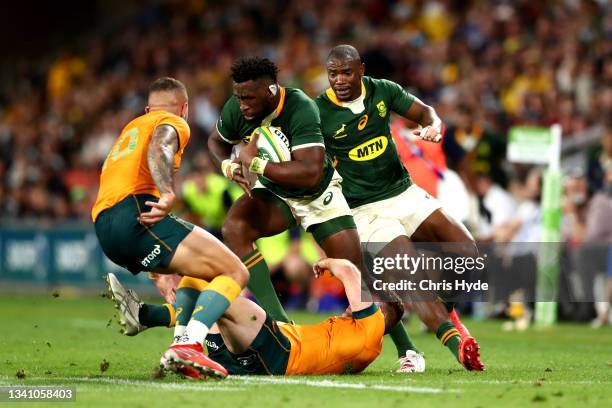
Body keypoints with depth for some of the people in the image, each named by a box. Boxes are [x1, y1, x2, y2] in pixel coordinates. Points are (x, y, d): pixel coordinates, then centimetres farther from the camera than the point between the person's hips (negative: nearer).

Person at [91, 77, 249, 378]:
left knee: (198, 269, 26)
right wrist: (168, 194, -29)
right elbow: (158, 149, -10)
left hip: (103, 227, 8)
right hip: (135, 210, -8)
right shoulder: (173, 123, 14)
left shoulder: (132, 127, 36)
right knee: (235, 274, -10)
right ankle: (188, 344, -32)